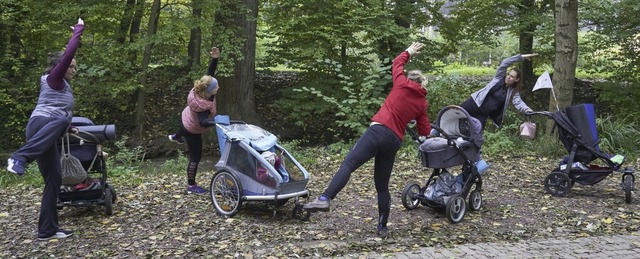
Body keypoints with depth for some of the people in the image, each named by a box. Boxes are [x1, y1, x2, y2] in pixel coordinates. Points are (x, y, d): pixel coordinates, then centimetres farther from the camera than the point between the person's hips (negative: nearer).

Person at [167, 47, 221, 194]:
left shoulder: (202, 90, -25)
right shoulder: (202, 105, -46)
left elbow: (210, 72, -23)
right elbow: (203, 122, -61)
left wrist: (215, 58, -37)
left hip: (187, 118, 9)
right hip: (193, 130, -9)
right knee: (195, 157, 2)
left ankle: (175, 137, 80)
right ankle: (191, 186, 13)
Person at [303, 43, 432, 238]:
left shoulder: (402, 85, 10)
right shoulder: (422, 103, 17)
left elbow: (397, 64, 29)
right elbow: (425, 131, 19)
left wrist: (408, 52, 47)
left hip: (379, 131, -4)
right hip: (395, 141, 4)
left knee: (348, 164, -16)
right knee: (382, 185, 14)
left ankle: (325, 198, -36)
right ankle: (383, 227, 18)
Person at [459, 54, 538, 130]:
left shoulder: (513, 92, 0)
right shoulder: (499, 77, -3)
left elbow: (518, 102, -14)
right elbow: (504, 63, -15)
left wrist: (526, 109, -36)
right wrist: (521, 56, -21)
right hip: (475, 102, -1)